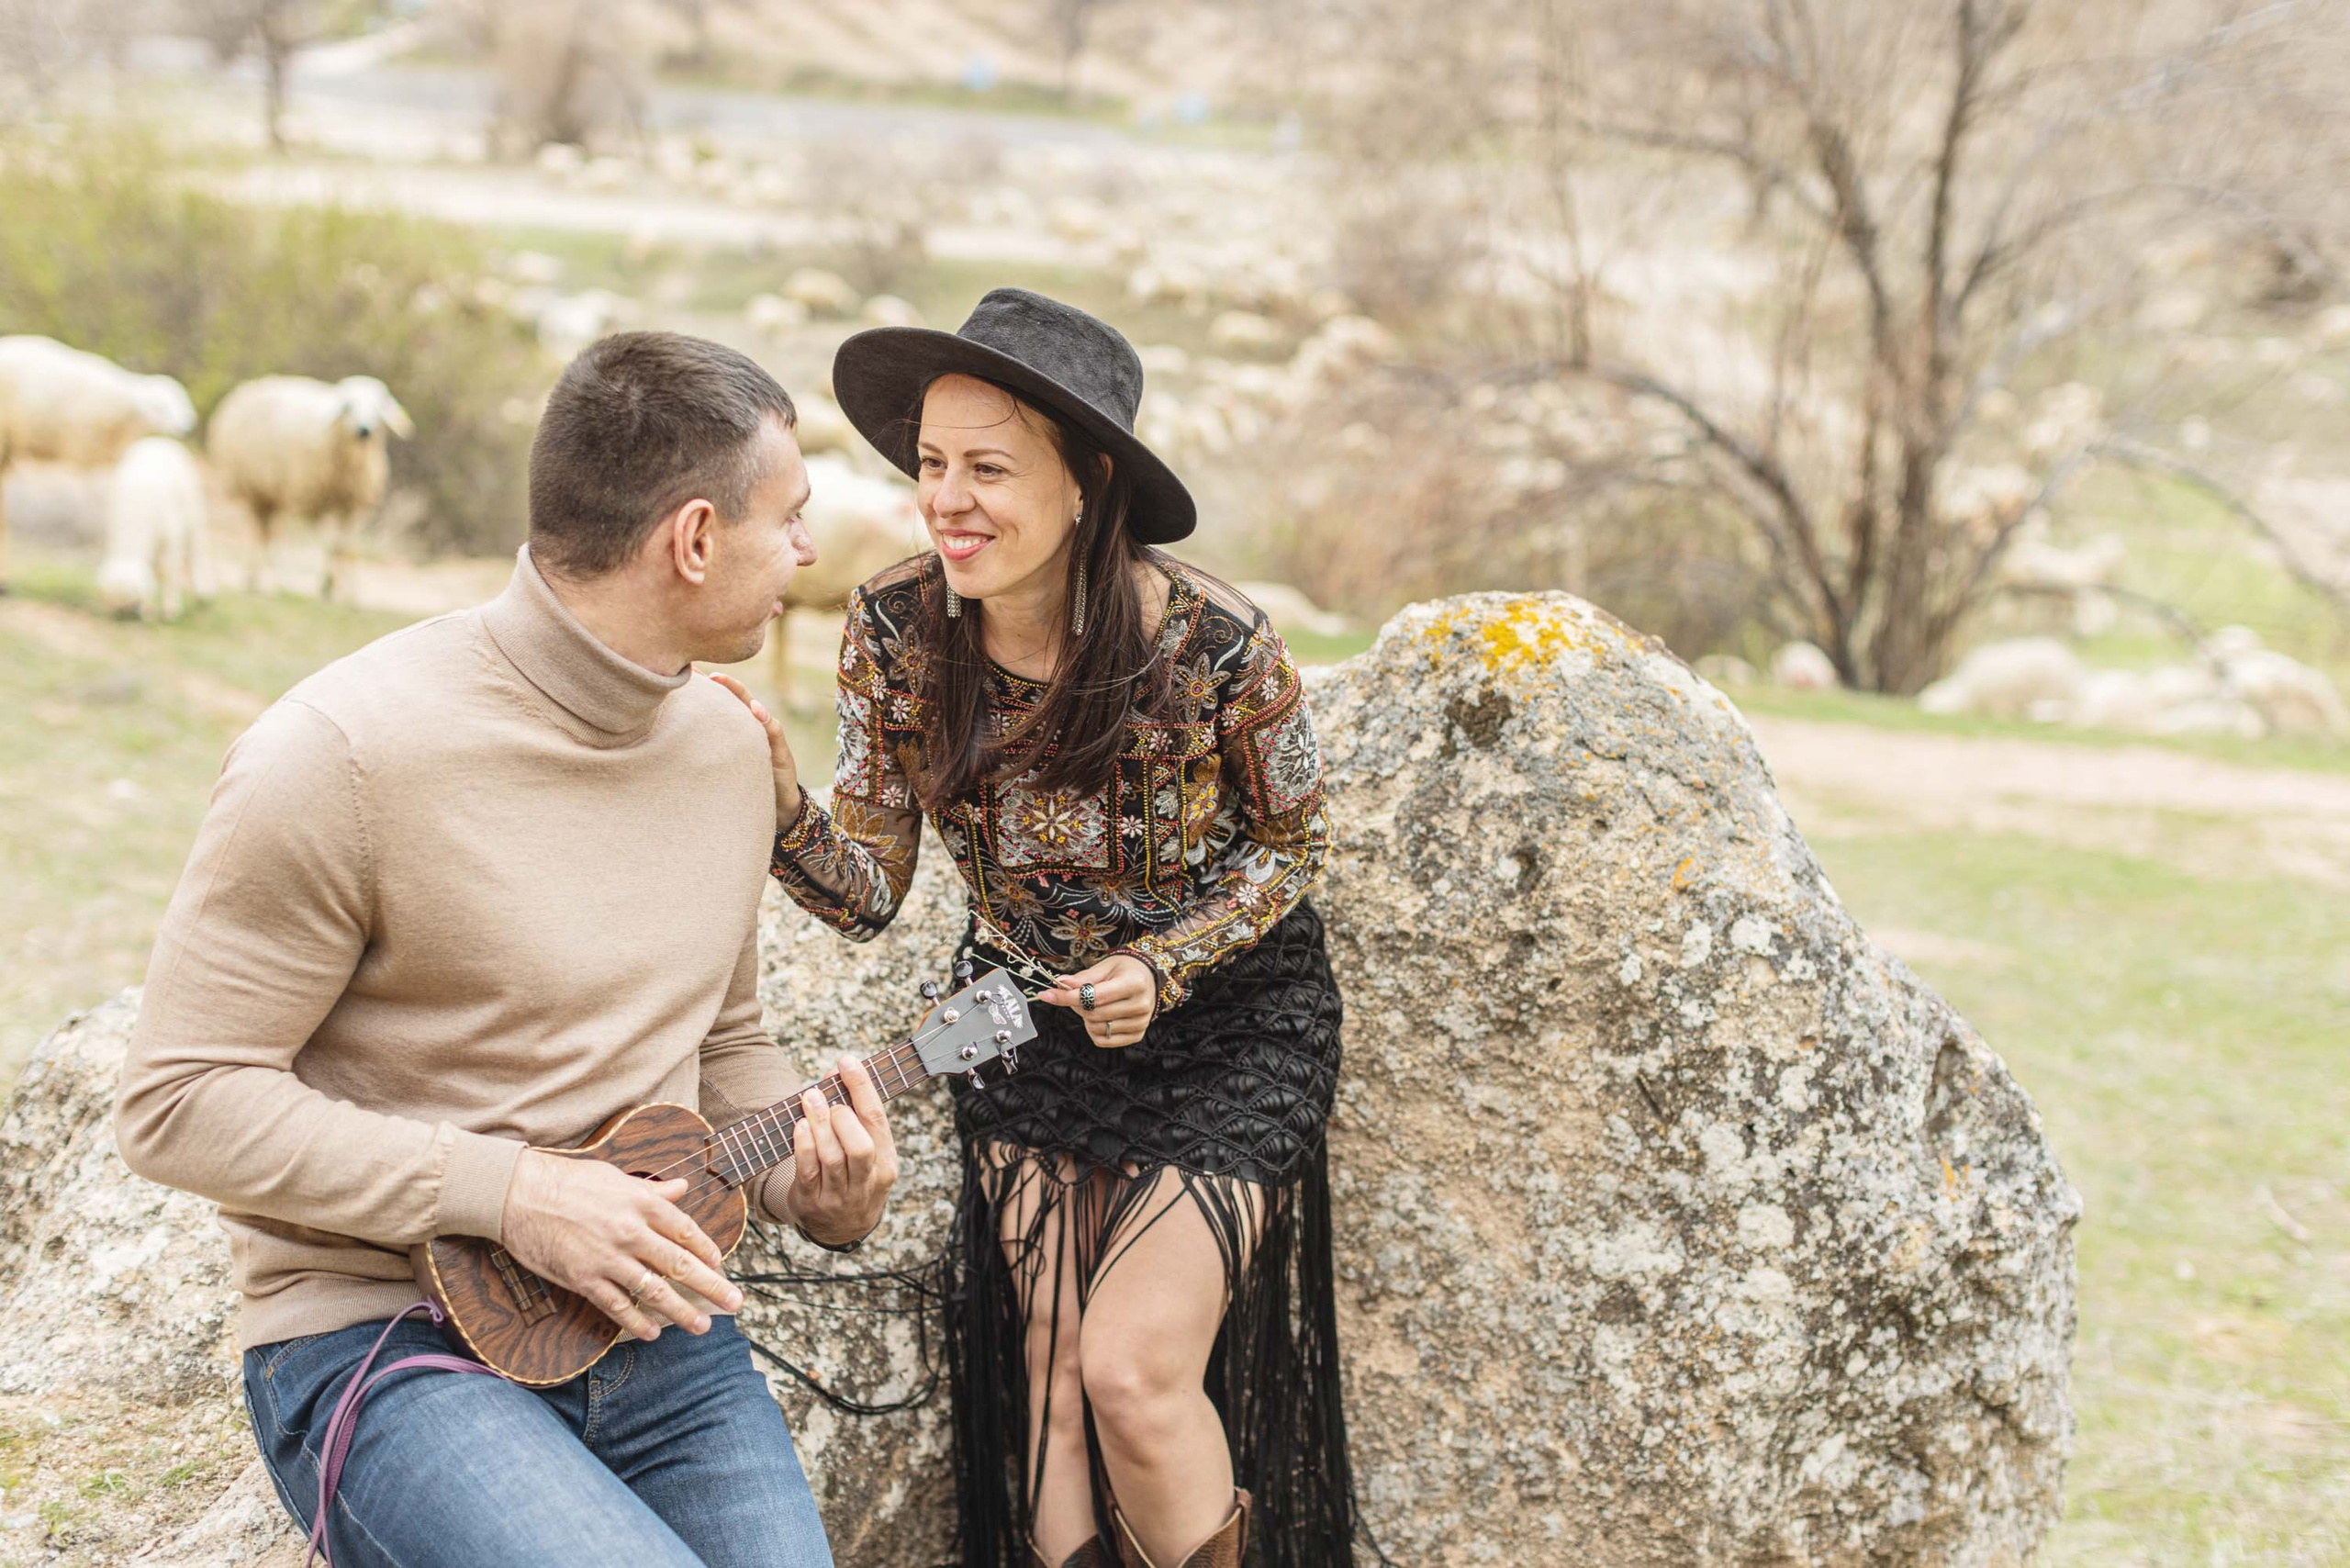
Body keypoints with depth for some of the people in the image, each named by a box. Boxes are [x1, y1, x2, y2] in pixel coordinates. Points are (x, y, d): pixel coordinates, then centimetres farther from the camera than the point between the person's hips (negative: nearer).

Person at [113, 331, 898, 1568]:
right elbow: (179, 1100, -14)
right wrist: (512, 1192, -20)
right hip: (383, 1342, -6)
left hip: (655, 1325, 6)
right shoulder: (347, 754, -15)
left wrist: (808, 1183, 1)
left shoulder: (725, 745, 9)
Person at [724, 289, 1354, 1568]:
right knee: (1050, 1367, 1)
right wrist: (783, 805, -31)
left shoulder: (1212, 643, -25)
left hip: (1228, 1022, -3)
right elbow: (868, 895, -11)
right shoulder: (895, 632, -16)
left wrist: (1163, 966, -20)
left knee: (1132, 1364, -12)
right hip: (1030, 1020, 4)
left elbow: (1293, 843, -6)